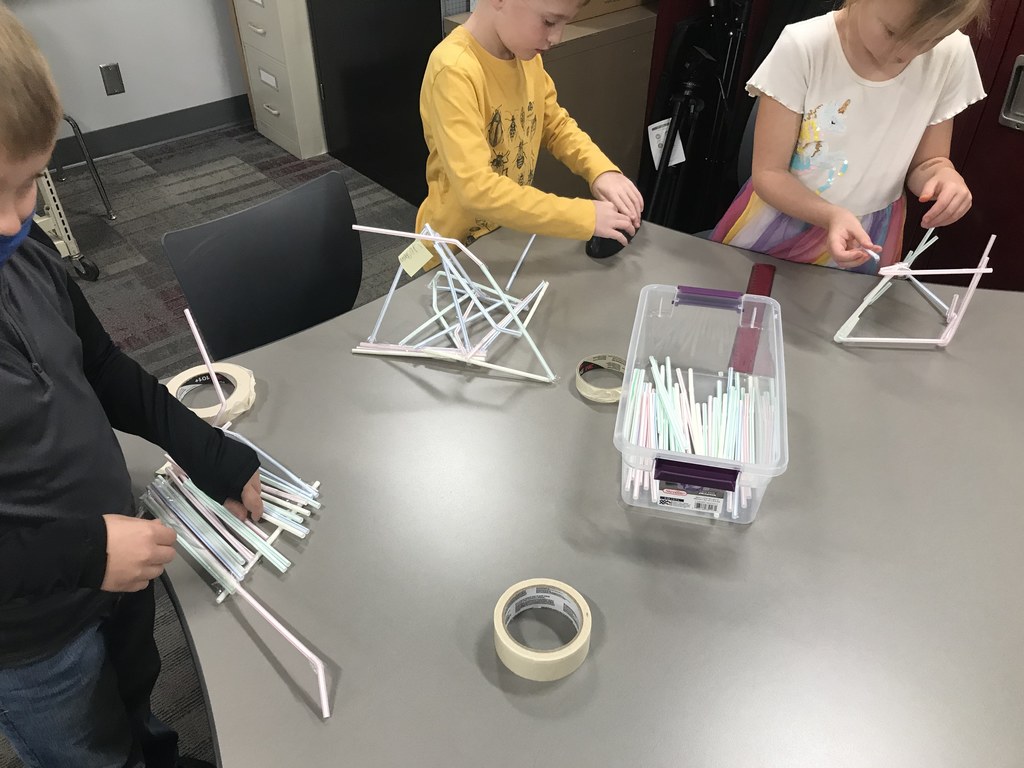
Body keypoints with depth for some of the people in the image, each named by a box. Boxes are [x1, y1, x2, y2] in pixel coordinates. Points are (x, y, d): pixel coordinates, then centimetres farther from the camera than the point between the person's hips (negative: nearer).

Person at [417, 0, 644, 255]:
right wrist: (584, 217, -32)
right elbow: (476, 188, -35)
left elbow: (557, 125, 7)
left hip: (512, 234, 6)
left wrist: (602, 170, -12)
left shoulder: (526, 54, -5)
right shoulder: (453, 71, -28)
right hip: (457, 249, -6)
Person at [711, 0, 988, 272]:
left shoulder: (952, 56, -14)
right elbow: (768, 173, -19)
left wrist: (945, 176, -24)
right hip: (777, 223, -1)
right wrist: (830, 215, -34)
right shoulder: (803, 46, -22)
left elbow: (925, 163, -2)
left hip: (867, 236, 2)